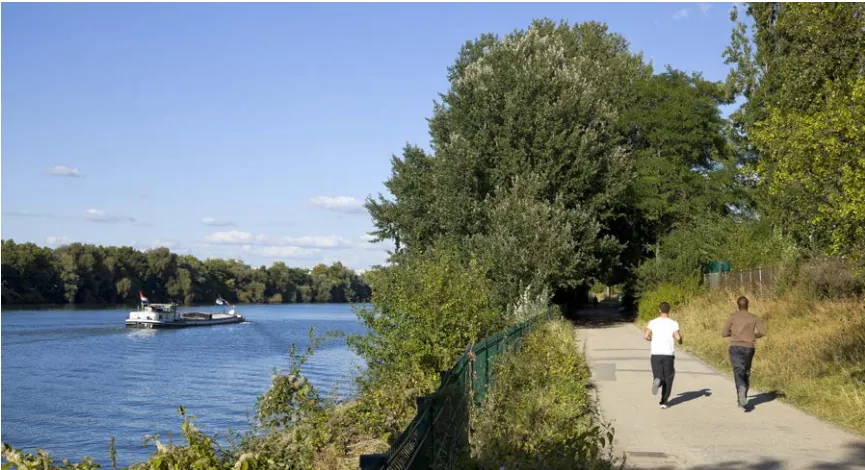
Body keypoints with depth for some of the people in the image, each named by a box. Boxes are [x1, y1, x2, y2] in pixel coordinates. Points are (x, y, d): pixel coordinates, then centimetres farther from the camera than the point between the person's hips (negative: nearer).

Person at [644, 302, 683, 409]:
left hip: (656, 354, 0)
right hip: (669, 354, 0)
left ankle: (657, 381, -30)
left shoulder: (653, 322, 3)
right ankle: (664, 402, 9)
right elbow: (677, 337, -12)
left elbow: (646, 335, -6)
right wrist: (680, 340, 12)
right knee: (668, 378, 12)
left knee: (658, 376, 6)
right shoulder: (673, 323, 0)